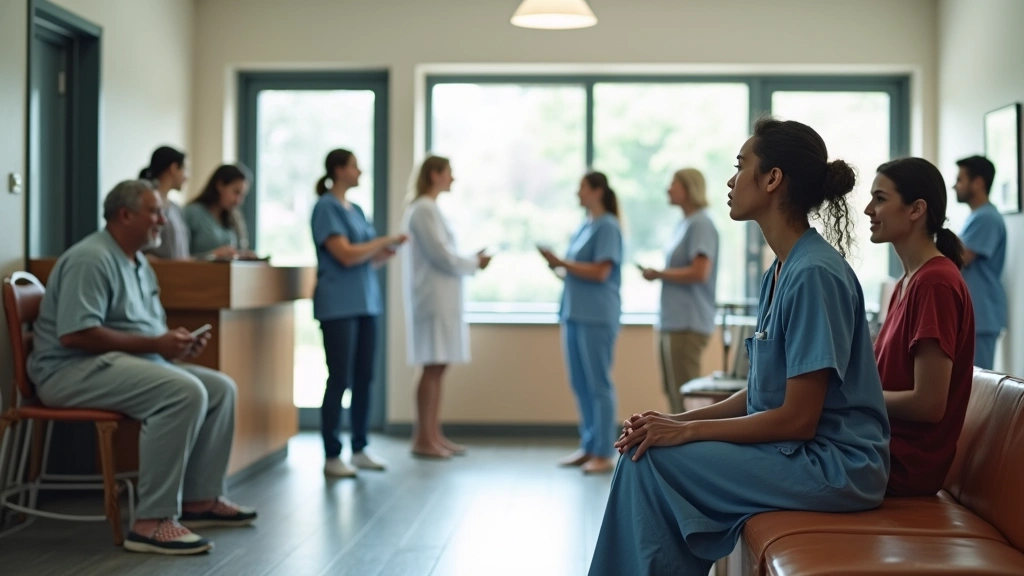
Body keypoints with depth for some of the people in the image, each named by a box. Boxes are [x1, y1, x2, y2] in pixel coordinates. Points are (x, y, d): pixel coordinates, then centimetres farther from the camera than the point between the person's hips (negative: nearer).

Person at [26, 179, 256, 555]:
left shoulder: (139, 264, 17)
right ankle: (152, 522, -30)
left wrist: (177, 344, -2)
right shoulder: (91, 260, -14)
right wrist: (155, 344, -22)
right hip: (73, 369, -10)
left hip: (129, 363, 10)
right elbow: (74, 334, -25)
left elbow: (150, 331, 23)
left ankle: (200, 499, 6)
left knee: (220, 388, 2)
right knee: (184, 393, -30)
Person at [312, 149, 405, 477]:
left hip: (365, 302, 7)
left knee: (364, 378, 7)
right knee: (340, 379, -6)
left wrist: (385, 253, -1)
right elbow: (347, 255, -16)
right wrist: (385, 240, -7)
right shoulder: (326, 207, -7)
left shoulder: (356, 210, 17)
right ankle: (332, 456, 0)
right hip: (338, 305, -7)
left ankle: (360, 448, 15)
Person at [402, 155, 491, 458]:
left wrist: (469, 261, 7)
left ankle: (434, 435, 14)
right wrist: (475, 263, -3)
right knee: (433, 367, -7)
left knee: (438, 367, 10)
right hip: (434, 298, -10)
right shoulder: (424, 209, -13)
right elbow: (441, 256, -16)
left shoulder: (428, 209, 17)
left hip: (441, 298, 10)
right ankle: (423, 439, -2)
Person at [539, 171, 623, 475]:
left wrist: (561, 262, -14)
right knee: (580, 386, 11)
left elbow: (600, 272, -17)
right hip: (574, 315, 8)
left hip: (597, 318, -8)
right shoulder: (583, 226, 16)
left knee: (599, 385, -5)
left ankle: (604, 454, -1)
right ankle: (588, 447, 19)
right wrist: (556, 266, 2)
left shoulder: (608, 227, -8)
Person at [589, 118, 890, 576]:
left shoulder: (814, 274, -19)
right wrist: (679, 420, 1)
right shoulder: (780, 271, 11)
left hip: (835, 463, -9)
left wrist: (688, 430, -14)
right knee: (646, 447, 2)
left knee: (650, 462, -15)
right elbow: (762, 393, 14)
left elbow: (797, 418, -20)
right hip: (797, 450, 9)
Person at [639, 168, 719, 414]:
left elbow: (699, 272, -20)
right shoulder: (684, 224, 16)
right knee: (674, 392, 13)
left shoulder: (701, 224, -11)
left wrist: (658, 274, -10)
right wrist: (659, 273, 5)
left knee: (684, 393, -6)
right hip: (672, 322, 10)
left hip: (688, 324, -10)